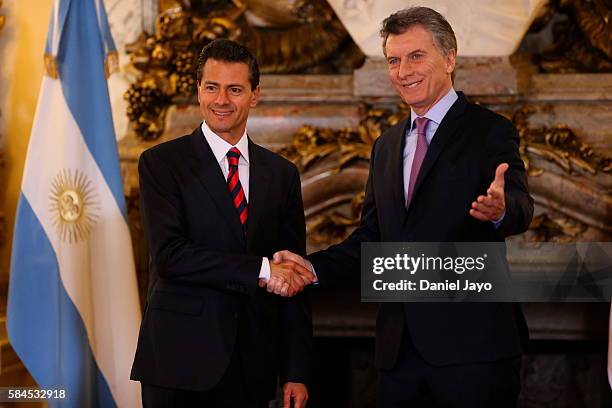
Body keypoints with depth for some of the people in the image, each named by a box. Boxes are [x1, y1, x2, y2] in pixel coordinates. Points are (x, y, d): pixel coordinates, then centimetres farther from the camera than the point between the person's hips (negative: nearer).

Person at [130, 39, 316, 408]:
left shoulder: (282, 173, 9)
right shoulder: (162, 163, -2)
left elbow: (294, 280, 8)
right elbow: (169, 255, -14)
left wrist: (297, 372, 3)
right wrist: (261, 271, -18)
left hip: (252, 366, 3)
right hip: (180, 357, -3)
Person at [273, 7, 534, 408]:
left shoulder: (490, 131, -2)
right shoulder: (386, 146, 18)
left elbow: (520, 207, -19)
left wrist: (499, 209, -43)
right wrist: (312, 267, 1)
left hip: (472, 346, -6)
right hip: (400, 348, 6)